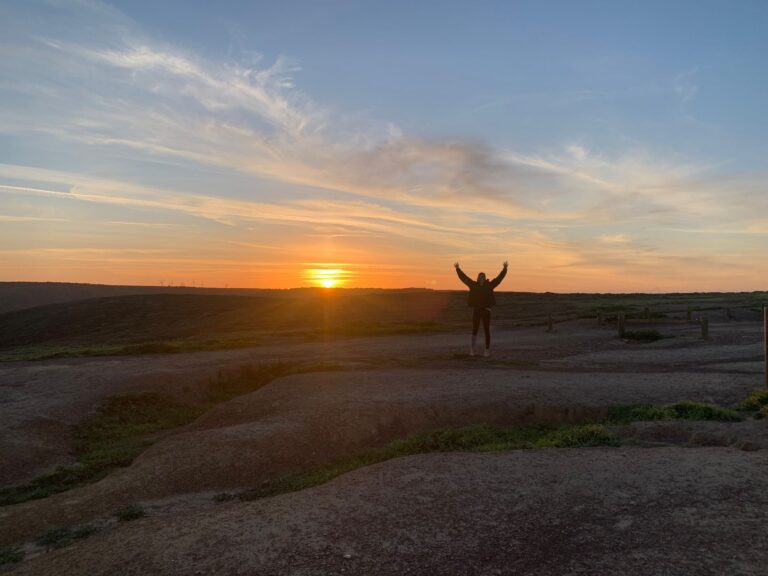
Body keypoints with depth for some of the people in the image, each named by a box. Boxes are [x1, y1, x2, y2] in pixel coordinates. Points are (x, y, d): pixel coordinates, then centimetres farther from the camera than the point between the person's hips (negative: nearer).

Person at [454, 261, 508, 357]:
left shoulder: (489, 285, 1)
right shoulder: (473, 285, 3)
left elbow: (499, 277, -2)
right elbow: (464, 277, 4)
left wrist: (504, 268, -8)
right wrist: (458, 268, 1)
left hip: (486, 311, 0)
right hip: (476, 311, 1)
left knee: (487, 331, 5)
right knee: (474, 330, 3)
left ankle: (487, 350, 13)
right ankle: (472, 349, 14)